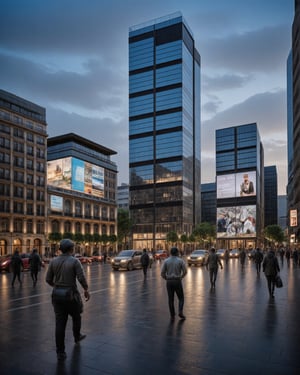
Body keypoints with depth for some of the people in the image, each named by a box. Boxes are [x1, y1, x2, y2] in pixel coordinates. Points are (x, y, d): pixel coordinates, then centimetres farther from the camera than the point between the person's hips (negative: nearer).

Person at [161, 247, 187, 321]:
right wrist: (180, 277, 8)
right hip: (177, 281, -2)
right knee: (181, 298, 14)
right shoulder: (180, 260, -4)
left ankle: (172, 316, 9)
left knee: (171, 299, 9)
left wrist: (167, 279, 10)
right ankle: (180, 312, -5)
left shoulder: (166, 261, 0)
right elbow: (185, 271, -7)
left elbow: (162, 273, -3)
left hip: (169, 282, 2)